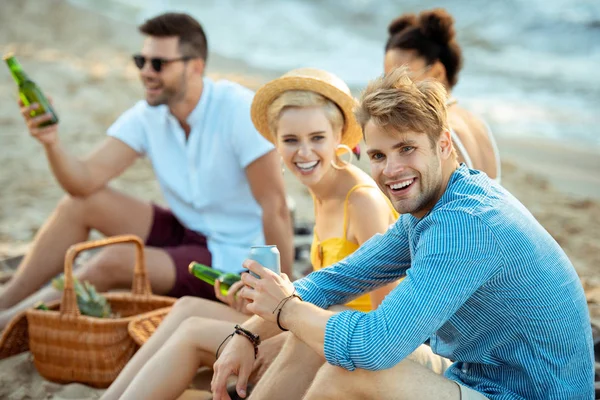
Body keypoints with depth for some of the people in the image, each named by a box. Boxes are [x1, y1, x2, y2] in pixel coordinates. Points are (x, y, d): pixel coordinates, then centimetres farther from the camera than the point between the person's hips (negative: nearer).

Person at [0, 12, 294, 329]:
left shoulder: (239, 110, -23)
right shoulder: (146, 116, -4)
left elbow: (275, 207, -22)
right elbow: (85, 179, -12)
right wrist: (52, 144, -33)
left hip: (235, 256, -7)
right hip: (186, 232, 7)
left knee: (114, 261, -23)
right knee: (82, 203, -5)